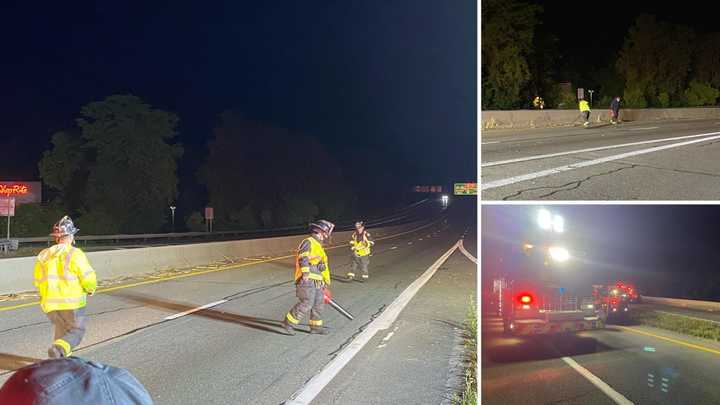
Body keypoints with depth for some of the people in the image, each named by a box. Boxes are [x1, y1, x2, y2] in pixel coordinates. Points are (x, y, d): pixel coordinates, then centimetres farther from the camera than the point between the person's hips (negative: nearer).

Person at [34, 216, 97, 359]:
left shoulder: (43, 255, 6)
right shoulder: (75, 254, -11)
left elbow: (38, 282, 12)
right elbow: (88, 277, -13)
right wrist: (90, 289, 9)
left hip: (50, 303, 5)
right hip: (72, 302, -5)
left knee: (61, 330, 23)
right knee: (76, 331, 5)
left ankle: (62, 357, 17)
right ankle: (58, 349, -20)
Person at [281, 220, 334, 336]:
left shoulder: (319, 246, 25)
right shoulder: (308, 242, -6)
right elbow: (303, 257, -23)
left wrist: (325, 282, 30)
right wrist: (305, 272, -33)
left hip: (317, 281, 10)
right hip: (307, 279, -10)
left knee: (318, 303, 10)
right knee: (306, 304, -13)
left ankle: (316, 326, 21)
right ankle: (288, 323, -3)